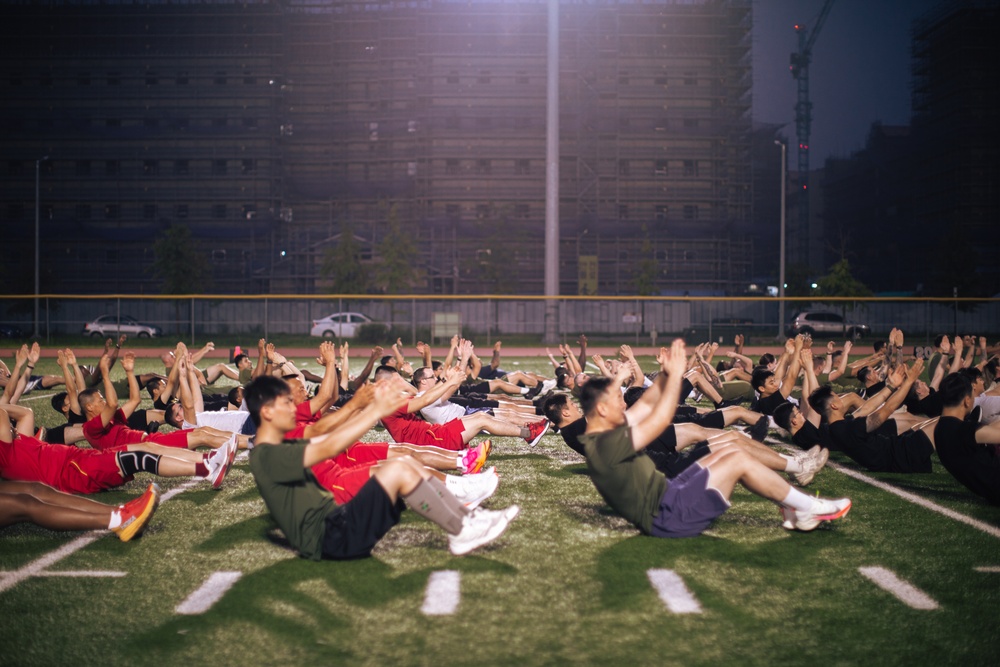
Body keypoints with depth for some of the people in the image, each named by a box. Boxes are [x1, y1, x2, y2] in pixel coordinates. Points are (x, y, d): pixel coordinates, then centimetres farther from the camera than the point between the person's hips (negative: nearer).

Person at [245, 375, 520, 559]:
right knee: (397, 469, -21)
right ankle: (461, 532, -10)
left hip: (336, 522, 10)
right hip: (330, 538, -10)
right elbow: (330, 448, -24)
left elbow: (331, 438, 20)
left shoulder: (282, 449, 18)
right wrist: (378, 411, -20)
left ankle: (467, 517, 1)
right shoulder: (267, 456, -14)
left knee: (406, 463, 3)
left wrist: (372, 407, 9)